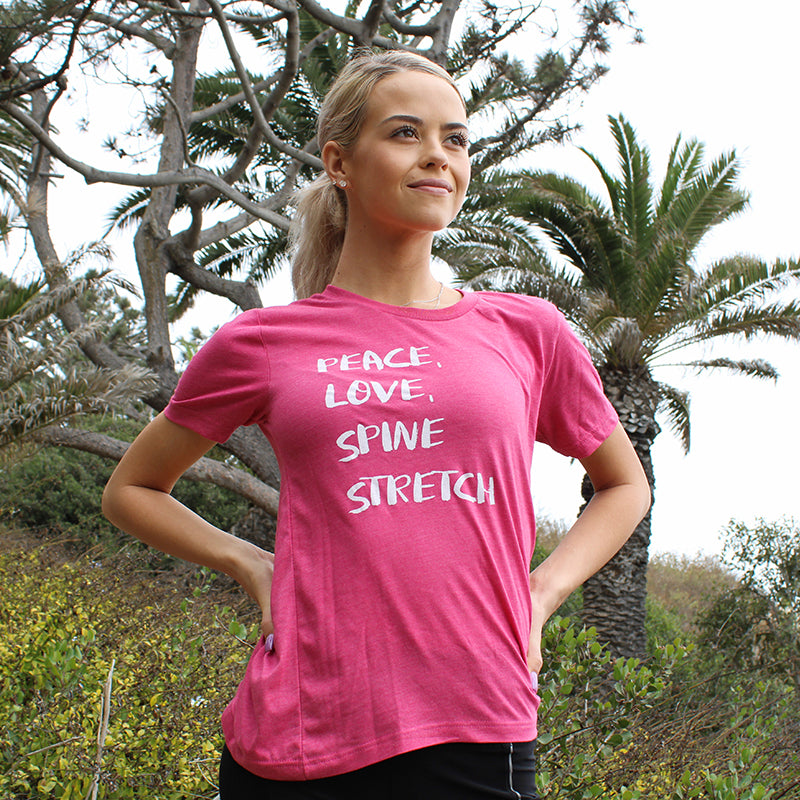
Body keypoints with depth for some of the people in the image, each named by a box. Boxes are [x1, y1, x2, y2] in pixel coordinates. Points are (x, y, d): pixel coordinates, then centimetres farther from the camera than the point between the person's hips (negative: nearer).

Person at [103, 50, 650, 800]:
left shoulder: (526, 332, 8)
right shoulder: (261, 343, 5)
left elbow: (625, 486, 23)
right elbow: (130, 491, 18)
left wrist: (541, 592, 7)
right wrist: (252, 565, 3)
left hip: (477, 739, 1)